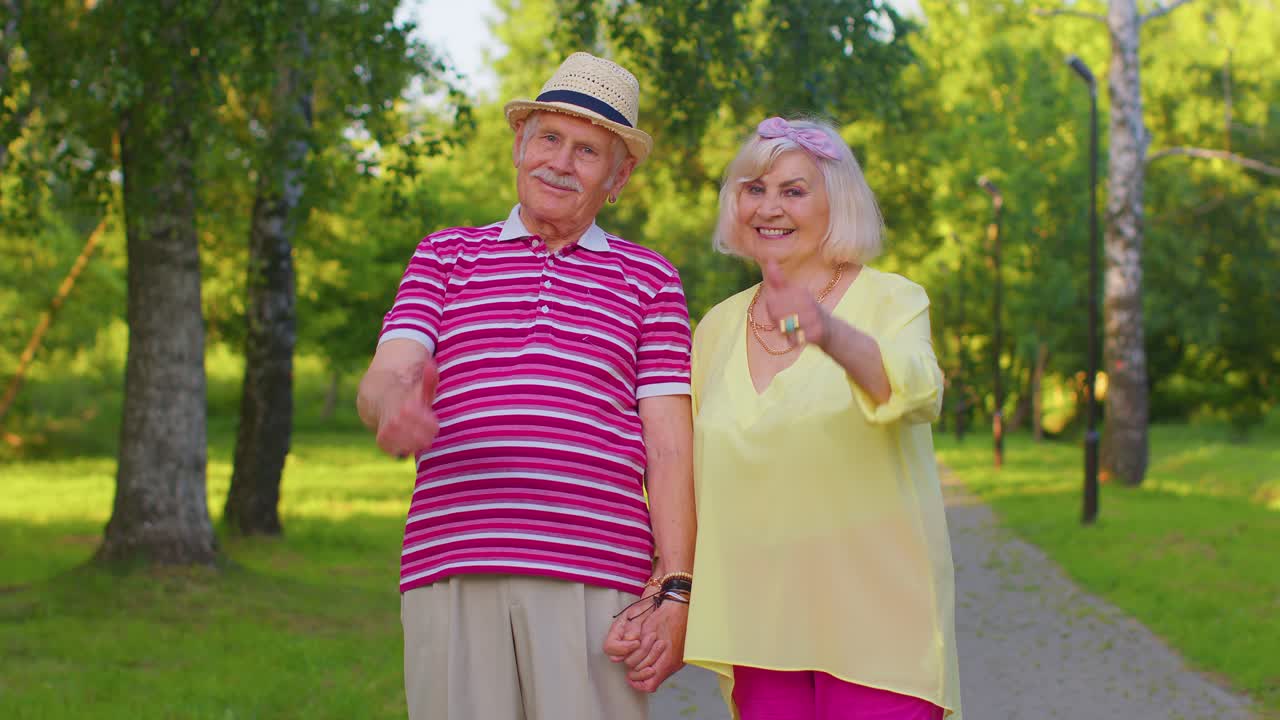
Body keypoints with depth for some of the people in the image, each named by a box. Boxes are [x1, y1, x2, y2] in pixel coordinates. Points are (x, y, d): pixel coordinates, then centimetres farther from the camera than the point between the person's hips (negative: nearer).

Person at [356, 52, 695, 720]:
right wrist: (394, 405, -24)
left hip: (592, 583, -1)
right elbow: (382, 380, 2)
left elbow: (669, 446, 8)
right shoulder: (446, 255, 18)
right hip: (453, 576, 1)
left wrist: (676, 590, -3)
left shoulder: (648, 278, 15)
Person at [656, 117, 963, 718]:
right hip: (761, 622, 4)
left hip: (875, 619, -4)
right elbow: (692, 475, 19)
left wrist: (833, 336, -44)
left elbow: (917, 393, -25)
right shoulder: (717, 328, 10)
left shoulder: (891, 301, -3)